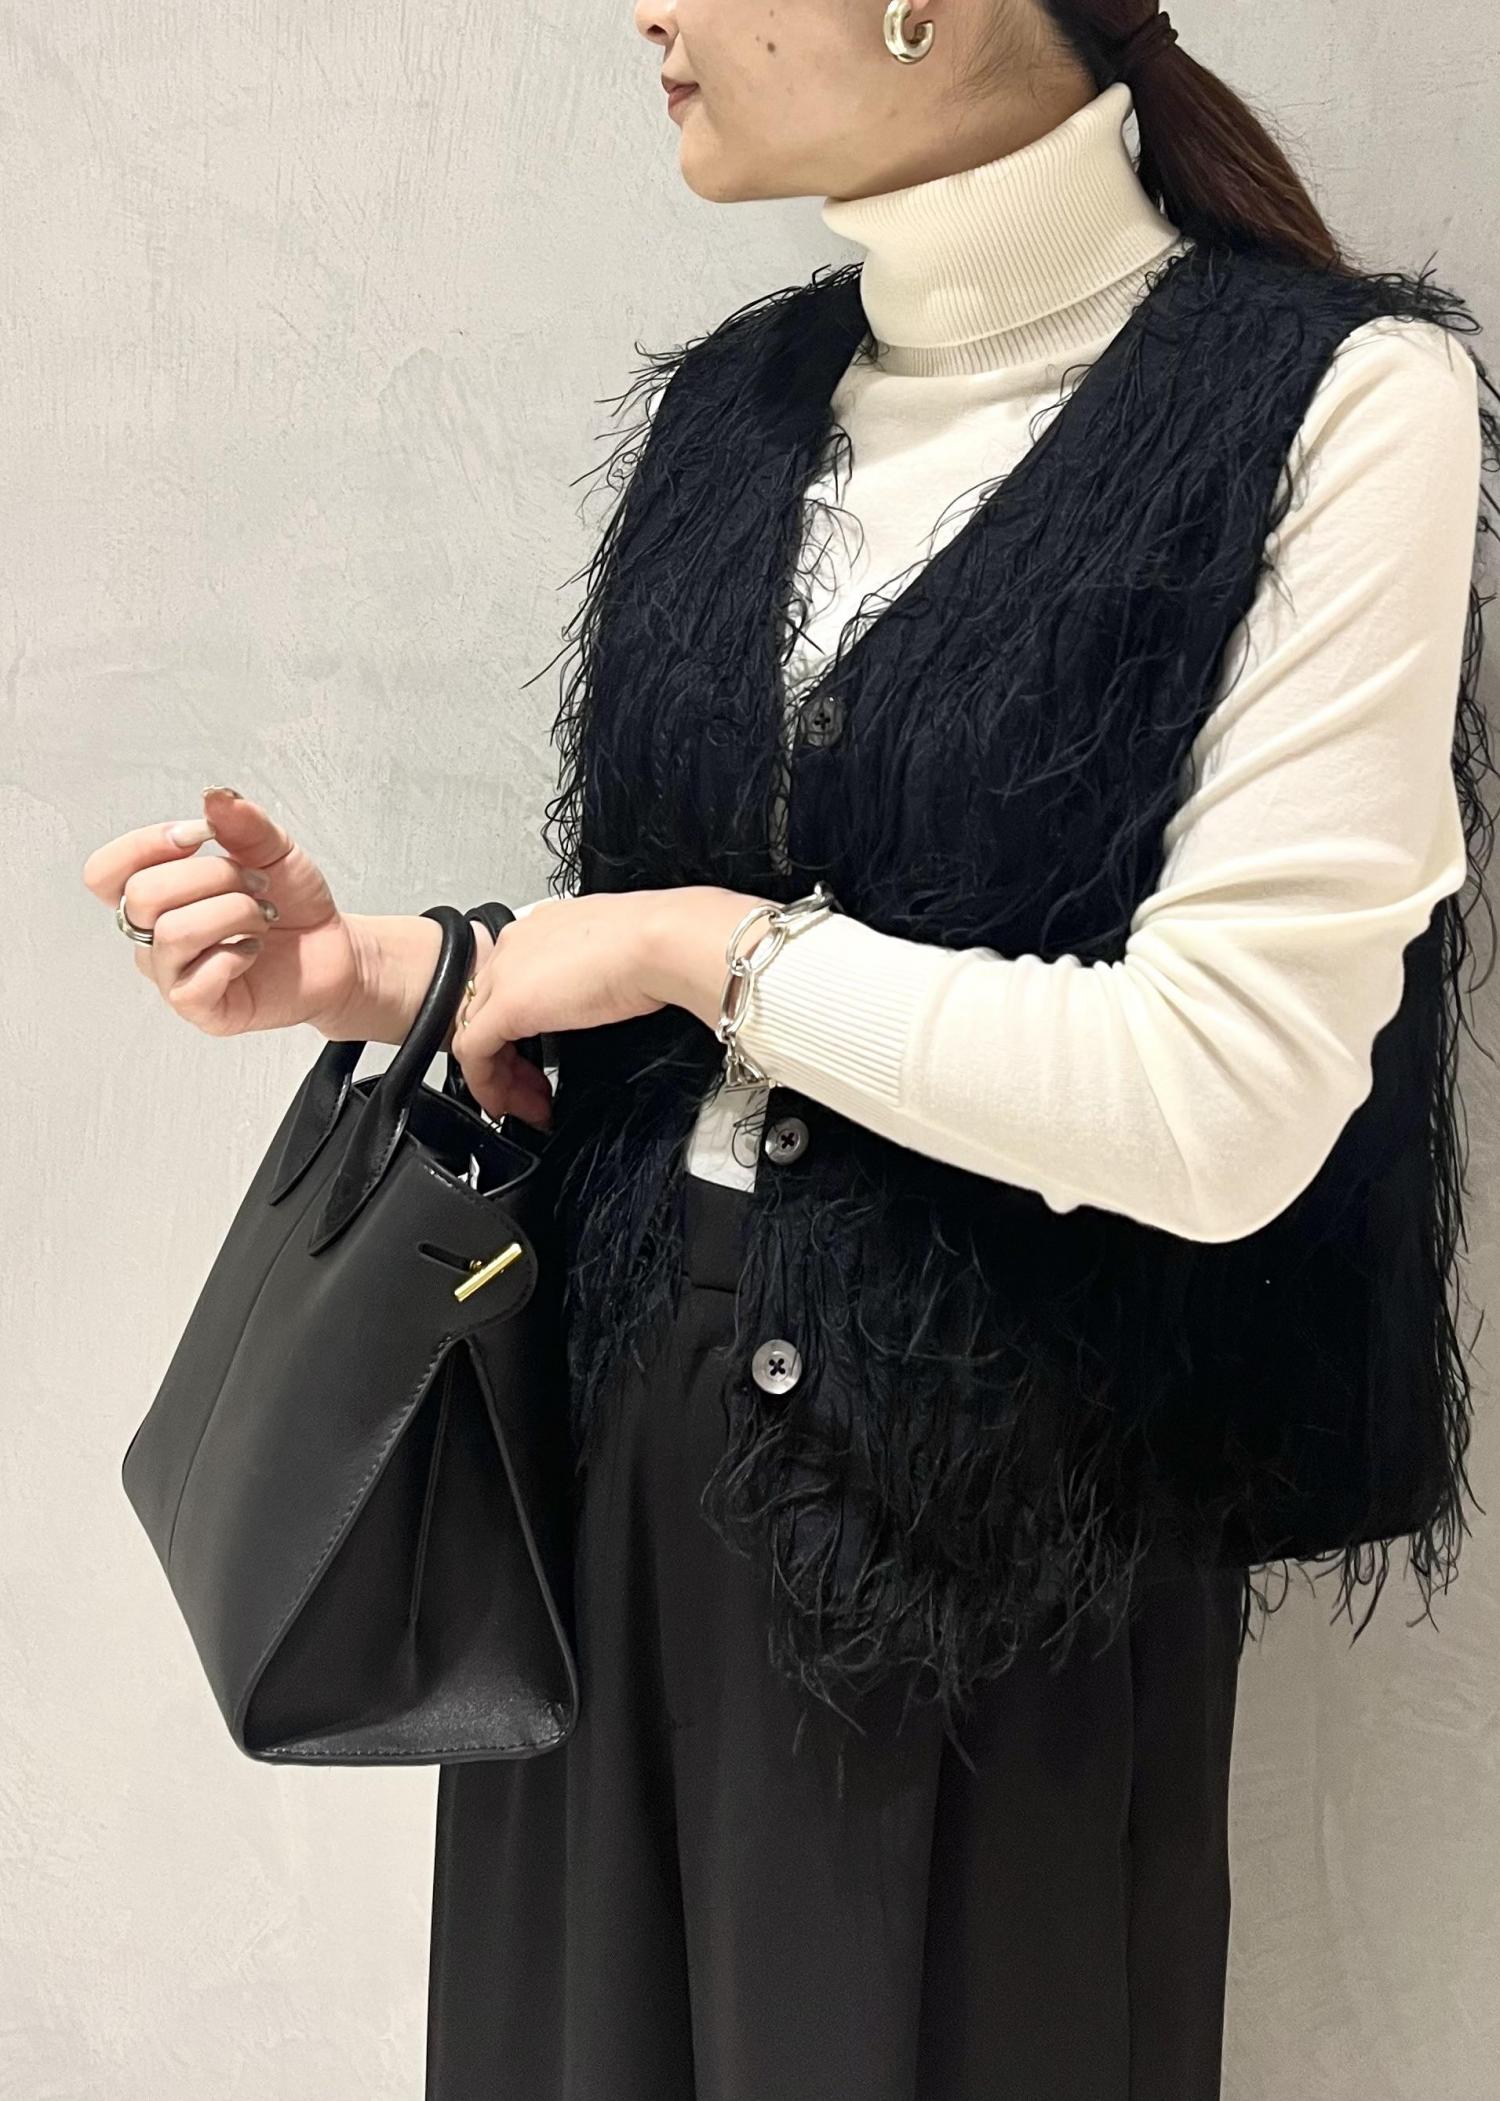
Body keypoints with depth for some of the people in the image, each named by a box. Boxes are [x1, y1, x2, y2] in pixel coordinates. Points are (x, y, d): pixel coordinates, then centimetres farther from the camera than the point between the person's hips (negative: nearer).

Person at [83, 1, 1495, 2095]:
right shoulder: (732, 407, 6)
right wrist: (367, 972, -3)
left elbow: (1229, 1101, -20)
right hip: (628, 1444, 6)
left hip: (1003, 1508, -5)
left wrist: (702, 944, -13)